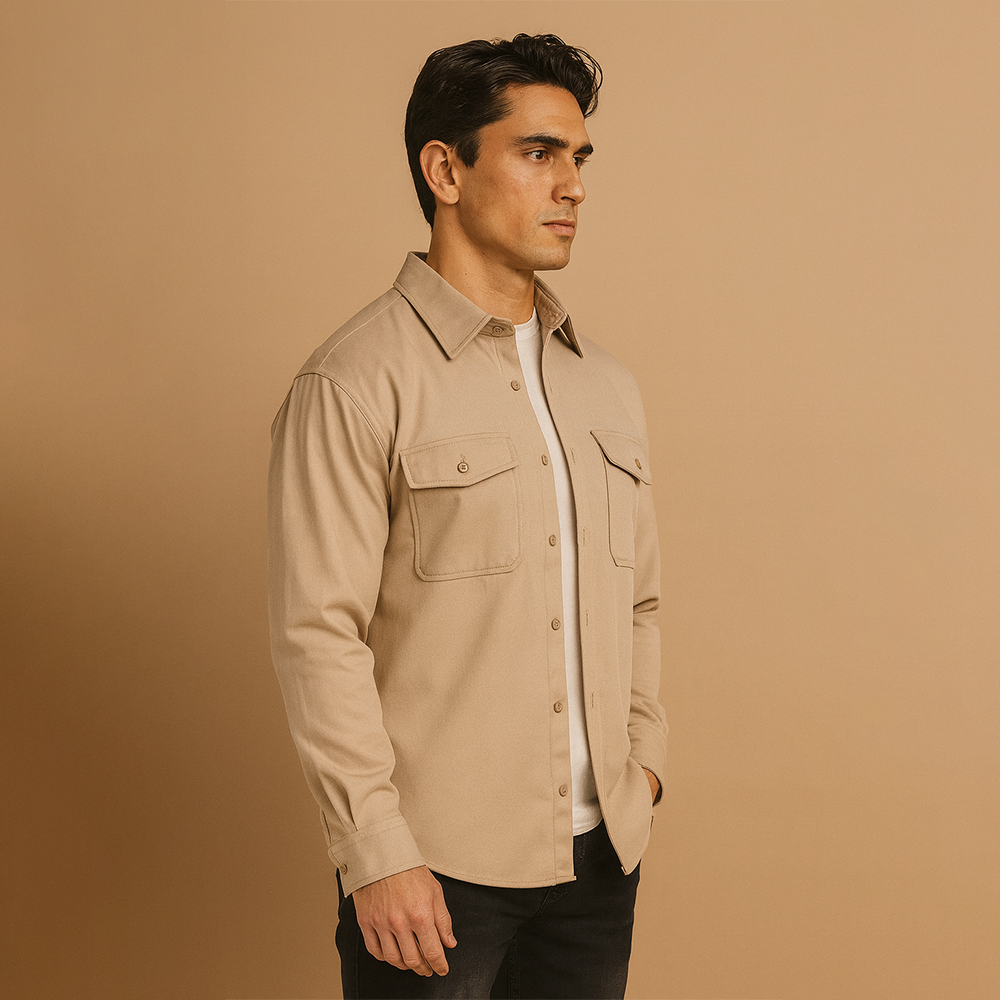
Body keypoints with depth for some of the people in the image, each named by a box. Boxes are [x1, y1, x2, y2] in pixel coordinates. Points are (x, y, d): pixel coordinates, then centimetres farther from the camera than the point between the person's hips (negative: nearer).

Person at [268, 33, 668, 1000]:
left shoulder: (606, 388, 11)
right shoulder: (354, 384, -10)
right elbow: (318, 637, -13)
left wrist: (643, 758, 10)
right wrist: (377, 850, -15)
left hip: (599, 853, 6)